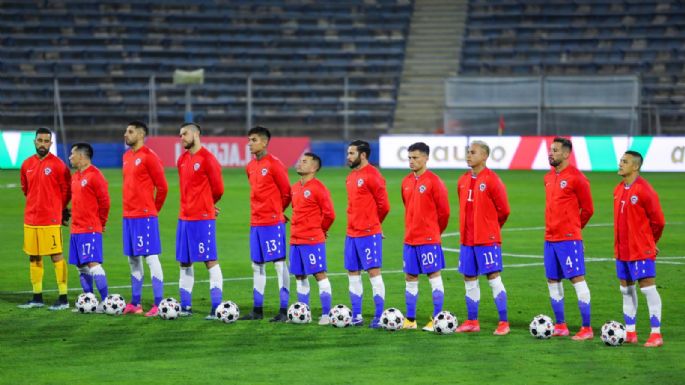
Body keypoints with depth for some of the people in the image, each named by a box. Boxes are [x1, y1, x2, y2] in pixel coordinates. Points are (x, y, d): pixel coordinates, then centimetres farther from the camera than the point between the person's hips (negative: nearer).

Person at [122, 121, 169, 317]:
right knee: (133, 259, 12)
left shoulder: (149, 157, -11)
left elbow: (162, 186, -10)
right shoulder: (127, 156, 14)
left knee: (151, 257, -8)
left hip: (145, 216, -8)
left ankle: (158, 305, -8)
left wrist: (153, 208, -1)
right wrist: (129, 207, 15)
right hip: (129, 215, 8)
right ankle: (135, 303, 18)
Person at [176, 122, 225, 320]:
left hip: (203, 218, -8)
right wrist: (188, 206, 12)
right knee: (185, 262, 10)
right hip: (184, 217, 8)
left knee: (210, 261, -7)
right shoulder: (182, 160, 13)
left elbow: (217, 189, -6)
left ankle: (216, 309, -7)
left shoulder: (207, 159, -10)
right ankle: (185, 307, 16)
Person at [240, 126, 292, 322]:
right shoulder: (250, 167, 11)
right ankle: (257, 310, 16)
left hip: (273, 222, -8)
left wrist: (276, 211, 7)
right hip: (255, 222, 8)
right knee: (257, 265, 10)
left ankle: (284, 311, -6)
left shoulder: (274, 165, -10)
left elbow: (286, 193, -5)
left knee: (280, 263, -5)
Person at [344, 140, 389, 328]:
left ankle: (379, 316, -5)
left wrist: (372, 223, 3)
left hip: (369, 234, -9)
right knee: (353, 273, 9)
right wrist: (355, 222, 15)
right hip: (352, 233, 9)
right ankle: (356, 316, 14)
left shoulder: (372, 175, -12)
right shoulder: (351, 176, 14)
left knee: (373, 271, -7)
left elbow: (383, 205, -11)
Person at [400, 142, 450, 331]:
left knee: (434, 276, -3)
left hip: (429, 239, -7)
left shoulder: (433, 181, -10)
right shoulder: (406, 182, 10)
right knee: (410, 277, 9)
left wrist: (435, 231, 4)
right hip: (410, 238, 7)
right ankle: (410, 320, 15)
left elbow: (444, 211, -7)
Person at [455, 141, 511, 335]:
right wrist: (468, 229, 15)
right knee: (469, 279, 9)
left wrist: (491, 227, 5)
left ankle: (503, 322, -3)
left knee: (493, 278, -7)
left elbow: (503, 210, -6)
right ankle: (472, 322, 17)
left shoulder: (492, 180, -11)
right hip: (467, 239, 7)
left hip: (488, 239, -7)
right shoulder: (463, 181, 10)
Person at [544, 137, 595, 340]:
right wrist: (553, 228, 16)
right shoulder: (549, 178, 13)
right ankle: (560, 326, 19)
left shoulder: (576, 178, -10)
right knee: (553, 281, 10)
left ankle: (587, 329, -7)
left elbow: (587, 209, -5)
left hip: (569, 239, -8)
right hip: (550, 238, 8)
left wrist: (573, 227, 4)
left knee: (577, 278, -8)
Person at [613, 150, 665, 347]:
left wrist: (651, 242, 1)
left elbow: (658, 220, -10)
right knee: (626, 289, 11)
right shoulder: (618, 190, 9)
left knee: (648, 287, -6)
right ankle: (630, 332, 18)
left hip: (641, 250, -8)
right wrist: (620, 242, 16)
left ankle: (656, 334, -3)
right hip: (622, 250, 8)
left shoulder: (644, 190, -15)